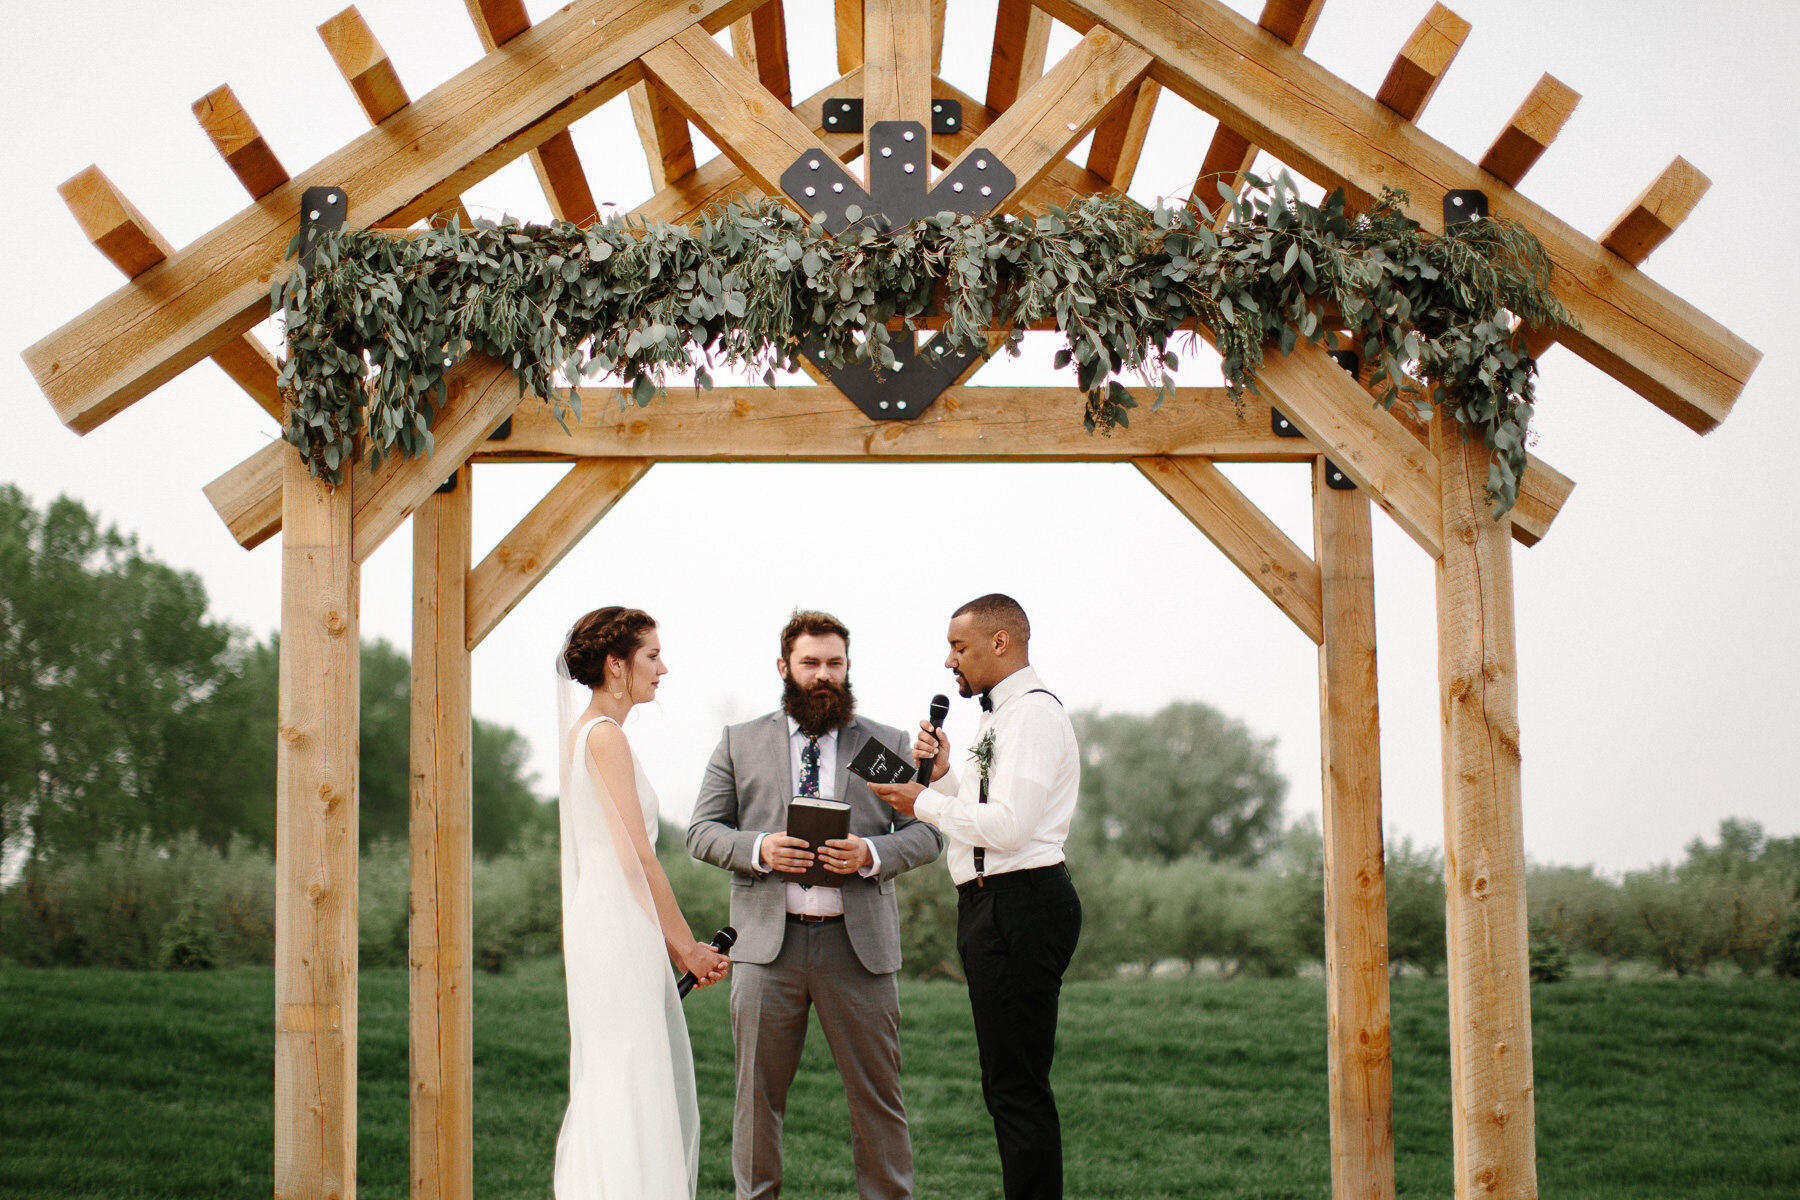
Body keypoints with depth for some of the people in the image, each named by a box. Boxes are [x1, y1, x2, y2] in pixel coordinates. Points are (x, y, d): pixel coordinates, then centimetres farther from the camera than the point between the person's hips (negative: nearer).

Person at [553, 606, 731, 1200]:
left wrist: (673, 944, 16)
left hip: (600, 923, 10)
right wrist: (688, 948, -7)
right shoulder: (606, 736, -12)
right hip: (619, 931, -10)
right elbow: (637, 859, -15)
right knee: (630, 1091, -9)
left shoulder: (580, 732, 17)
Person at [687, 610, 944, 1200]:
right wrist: (758, 849, -12)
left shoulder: (887, 744, 11)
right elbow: (702, 831, 8)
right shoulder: (740, 743, 12)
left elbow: (926, 832, 7)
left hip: (858, 942, 0)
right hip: (767, 941, 0)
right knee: (758, 1093, 5)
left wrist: (870, 855, -13)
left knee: (877, 1093, 2)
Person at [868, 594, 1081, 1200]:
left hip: (1018, 906, -11)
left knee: (1017, 1087, -10)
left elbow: (1007, 826, -22)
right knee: (1011, 1085, 14)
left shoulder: (1033, 713, -13)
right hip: (995, 906, 11)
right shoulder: (1002, 716, 20)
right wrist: (942, 778, 6)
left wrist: (923, 803, -10)